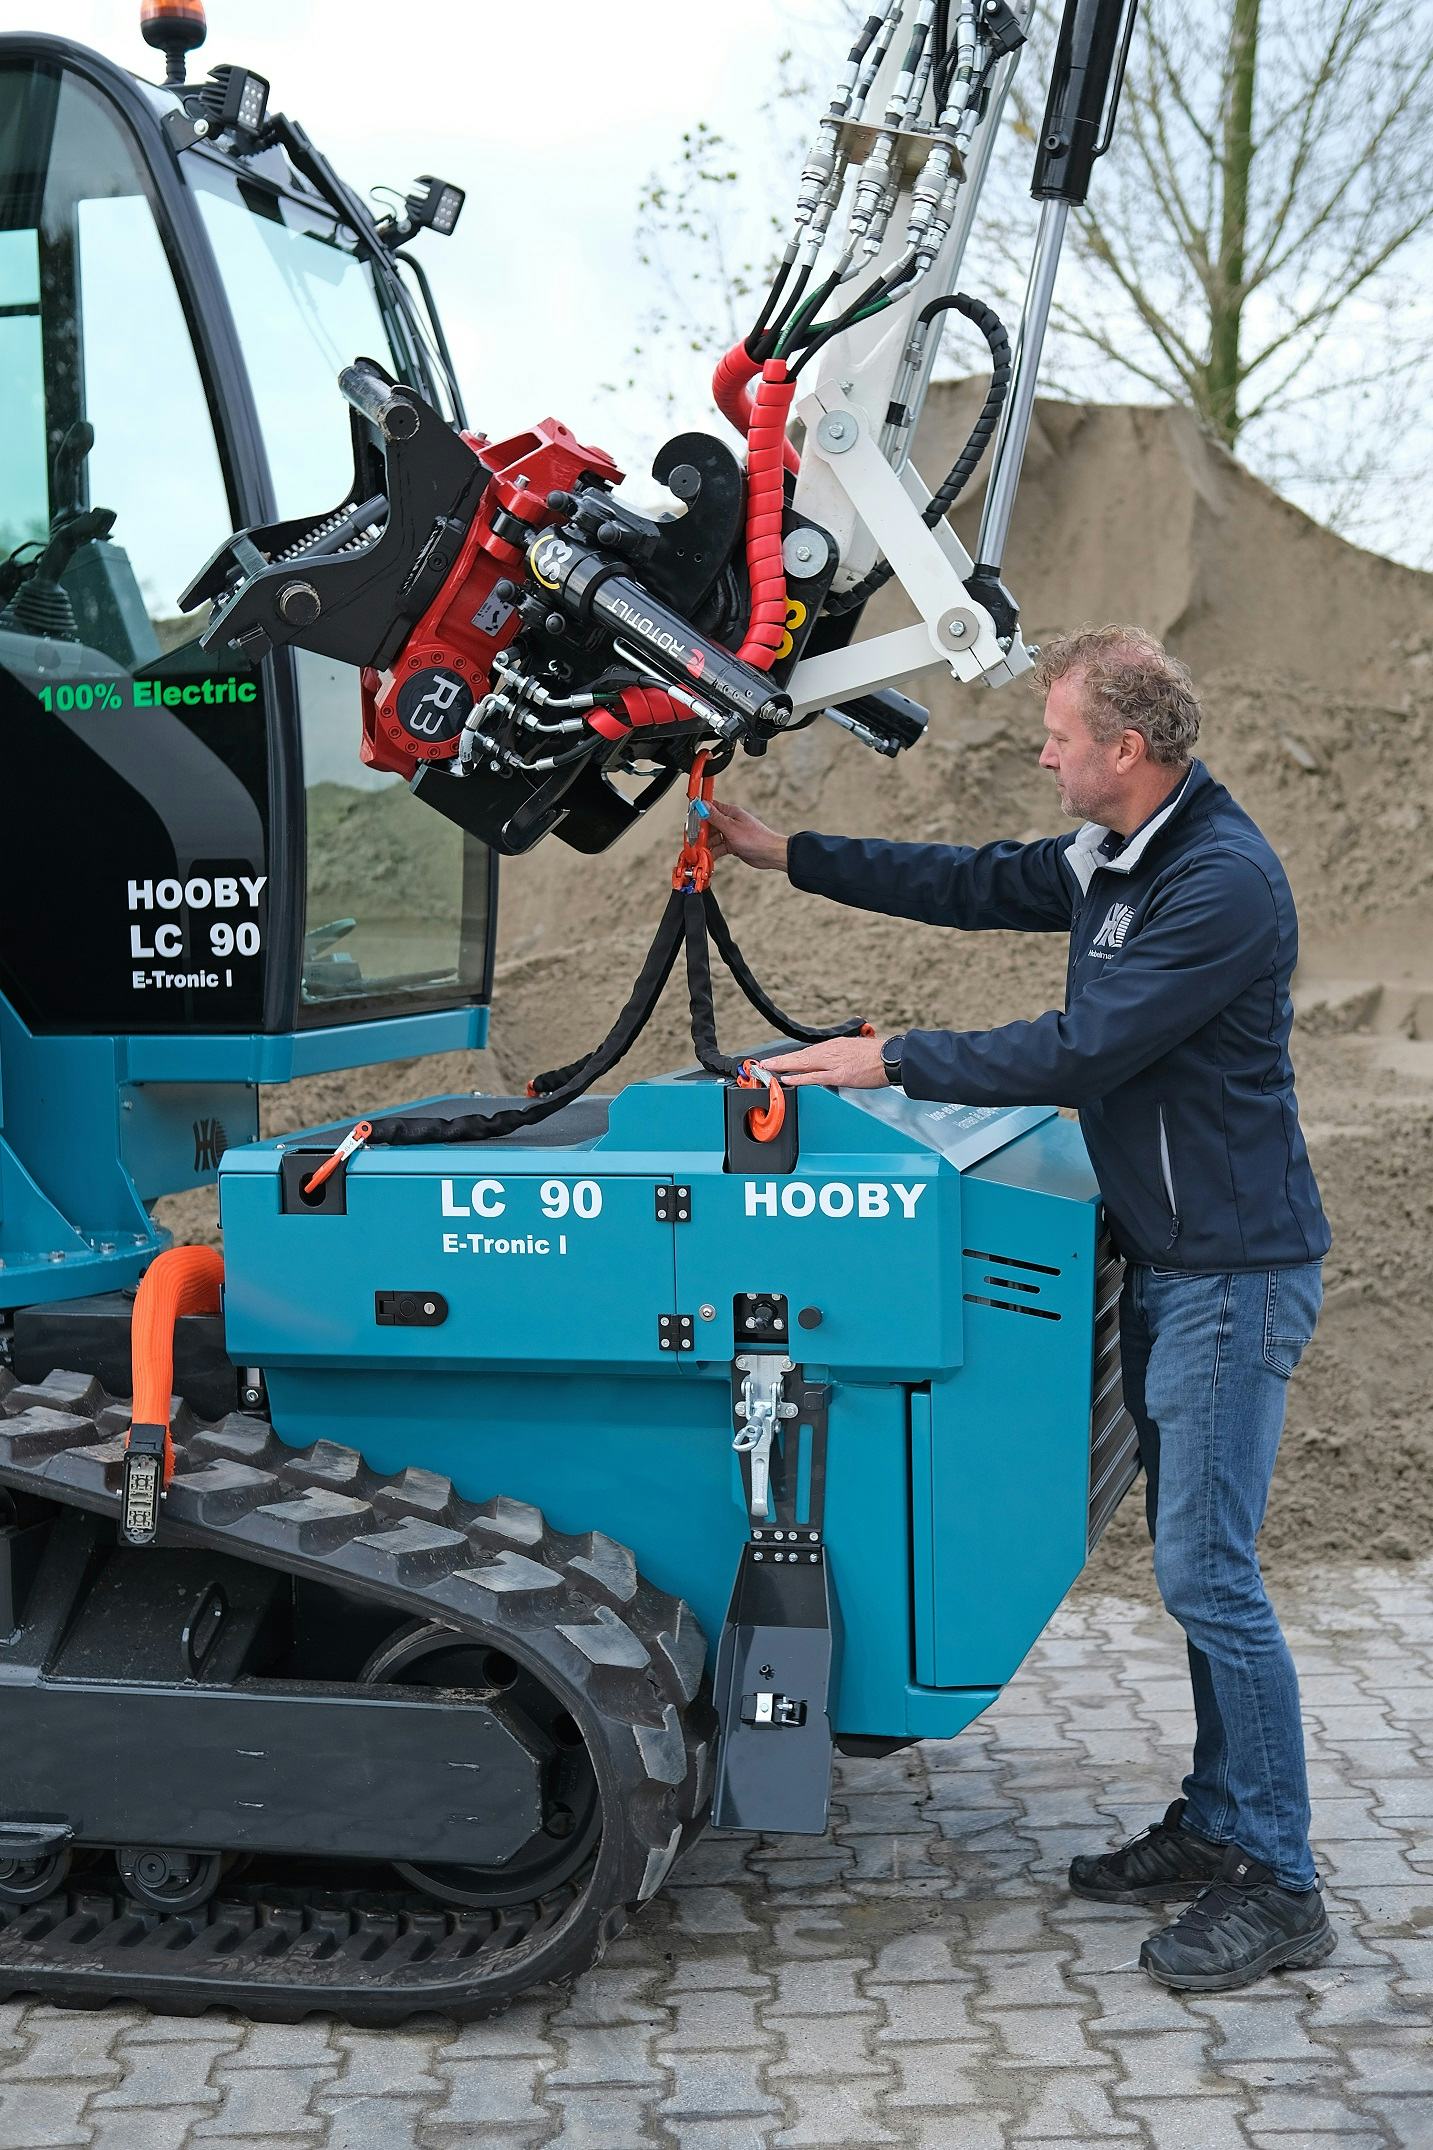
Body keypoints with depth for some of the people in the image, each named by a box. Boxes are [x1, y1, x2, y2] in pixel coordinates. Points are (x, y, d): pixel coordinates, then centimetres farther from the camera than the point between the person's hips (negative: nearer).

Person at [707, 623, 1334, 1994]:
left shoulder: (1222, 883, -22)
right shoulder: (1114, 860, 10)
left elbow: (1079, 1052, -24)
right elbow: (971, 885, 19)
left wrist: (890, 1061, -16)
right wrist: (779, 853, 19)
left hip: (1234, 1271, -10)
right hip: (1167, 1262, 10)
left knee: (1207, 1572, -7)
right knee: (1193, 1562, 15)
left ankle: (1279, 1888, 3)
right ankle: (1216, 1827, 26)